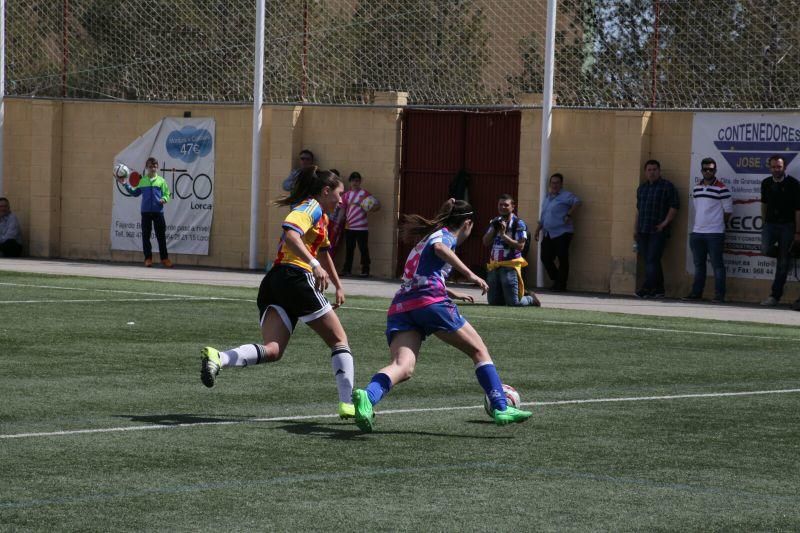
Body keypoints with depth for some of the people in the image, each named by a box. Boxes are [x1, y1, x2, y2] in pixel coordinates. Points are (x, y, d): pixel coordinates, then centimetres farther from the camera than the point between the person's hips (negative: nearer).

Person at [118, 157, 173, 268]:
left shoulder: (161, 181, 3)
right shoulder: (142, 181, 9)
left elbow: (167, 194, 5)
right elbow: (135, 193, 17)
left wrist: (164, 199, -16)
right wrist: (125, 185, 12)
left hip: (158, 211, -2)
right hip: (146, 212, 2)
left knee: (161, 236, 0)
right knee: (146, 235, 3)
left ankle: (164, 258, 5)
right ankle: (148, 258, 10)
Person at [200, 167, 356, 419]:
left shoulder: (321, 217, 30)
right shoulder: (312, 207, 0)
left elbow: (323, 252, 47)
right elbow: (290, 232, -21)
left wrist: (338, 285, 54)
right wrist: (314, 264, -31)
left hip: (272, 284, 8)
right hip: (296, 278, -8)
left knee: (272, 350, -11)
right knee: (339, 341, 5)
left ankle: (217, 358, -34)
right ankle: (347, 403, -1)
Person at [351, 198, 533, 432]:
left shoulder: (429, 236, 35)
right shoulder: (445, 235, 10)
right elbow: (439, 247, -16)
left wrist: (452, 294, 64)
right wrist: (470, 274, -17)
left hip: (400, 307, 7)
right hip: (430, 301, -7)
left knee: (402, 367, -15)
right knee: (479, 351, 8)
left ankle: (367, 396, -43)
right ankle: (501, 408, 2)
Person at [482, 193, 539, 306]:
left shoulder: (518, 223, -7)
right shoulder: (495, 222, 13)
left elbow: (520, 246, -15)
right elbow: (486, 242, 8)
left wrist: (503, 235, -19)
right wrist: (493, 229, -7)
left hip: (510, 266, -6)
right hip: (494, 266, 6)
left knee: (514, 303, -9)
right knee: (493, 302, 10)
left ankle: (531, 299, 24)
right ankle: (521, 294, 32)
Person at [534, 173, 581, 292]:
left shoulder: (565, 196, -4)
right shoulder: (547, 198, 19)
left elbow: (577, 202, -20)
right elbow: (542, 217, 25)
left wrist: (569, 215, -19)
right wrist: (537, 230, 20)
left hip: (562, 233, -8)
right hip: (548, 235, 8)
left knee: (562, 259, -5)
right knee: (545, 258, 3)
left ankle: (560, 284, 2)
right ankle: (556, 281, 17)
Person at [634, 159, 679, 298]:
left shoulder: (667, 186, -1)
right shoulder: (642, 188, 19)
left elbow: (674, 207, -6)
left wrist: (664, 223, -13)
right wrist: (636, 229, 19)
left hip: (658, 231, -7)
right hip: (643, 232, 7)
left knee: (652, 260, -13)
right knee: (650, 261, 7)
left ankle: (647, 288, -19)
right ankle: (658, 289, 11)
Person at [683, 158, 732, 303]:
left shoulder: (721, 189, -7)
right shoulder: (696, 188, 12)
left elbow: (728, 210, -3)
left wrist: (718, 224, 5)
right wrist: (699, 224, 14)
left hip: (715, 233, -6)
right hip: (697, 232, 6)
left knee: (717, 264, -4)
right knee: (698, 264, 12)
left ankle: (719, 295, -3)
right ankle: (696, 292, 18)